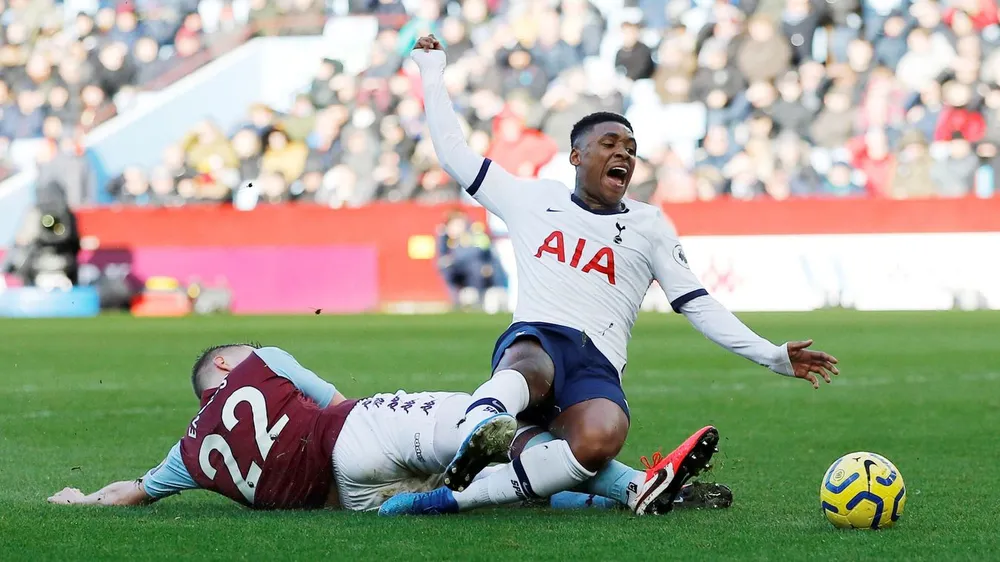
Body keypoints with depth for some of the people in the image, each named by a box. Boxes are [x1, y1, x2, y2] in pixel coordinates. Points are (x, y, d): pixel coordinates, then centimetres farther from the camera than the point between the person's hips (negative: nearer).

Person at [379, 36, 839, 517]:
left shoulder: (648, 225, 22)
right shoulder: (533, 199, 22)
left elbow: (697, 305, 19)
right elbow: (454, 155, 27)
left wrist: (771, 356, 10)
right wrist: (432, 76, 31)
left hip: (597, 367, 0)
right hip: (532, 337, 0)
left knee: (600, 439, -38)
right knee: (532, 370, -42)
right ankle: (484, 420, -76)